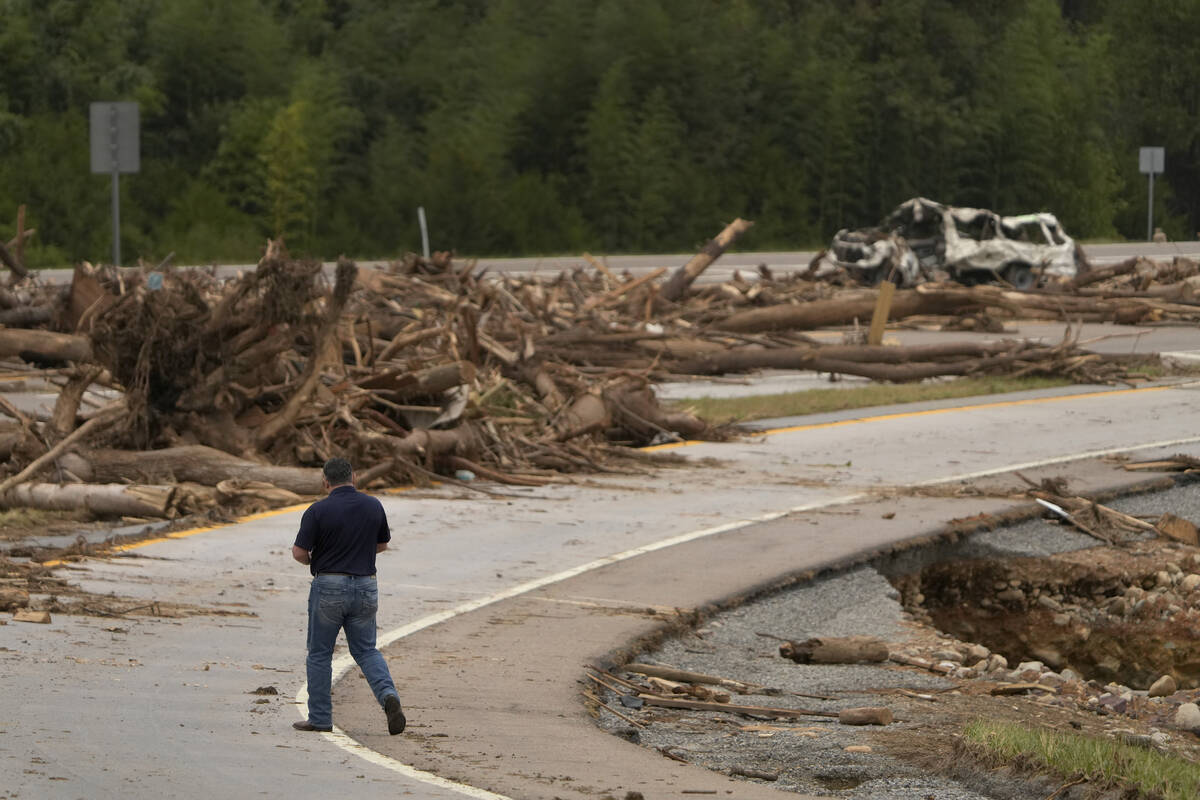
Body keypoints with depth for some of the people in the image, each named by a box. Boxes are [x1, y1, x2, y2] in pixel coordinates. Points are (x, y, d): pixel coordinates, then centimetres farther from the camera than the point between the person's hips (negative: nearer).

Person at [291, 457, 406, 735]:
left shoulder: (318, 511, -12)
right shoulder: (373, 506, 2)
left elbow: (299, 553, -10)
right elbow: (382, 544, 16)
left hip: (329, 587, -4)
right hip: (365, 587, 4)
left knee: (319, 654, 9)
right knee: (366, 650, 13)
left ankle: (320, 718, 13)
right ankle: (388, 696, -12)